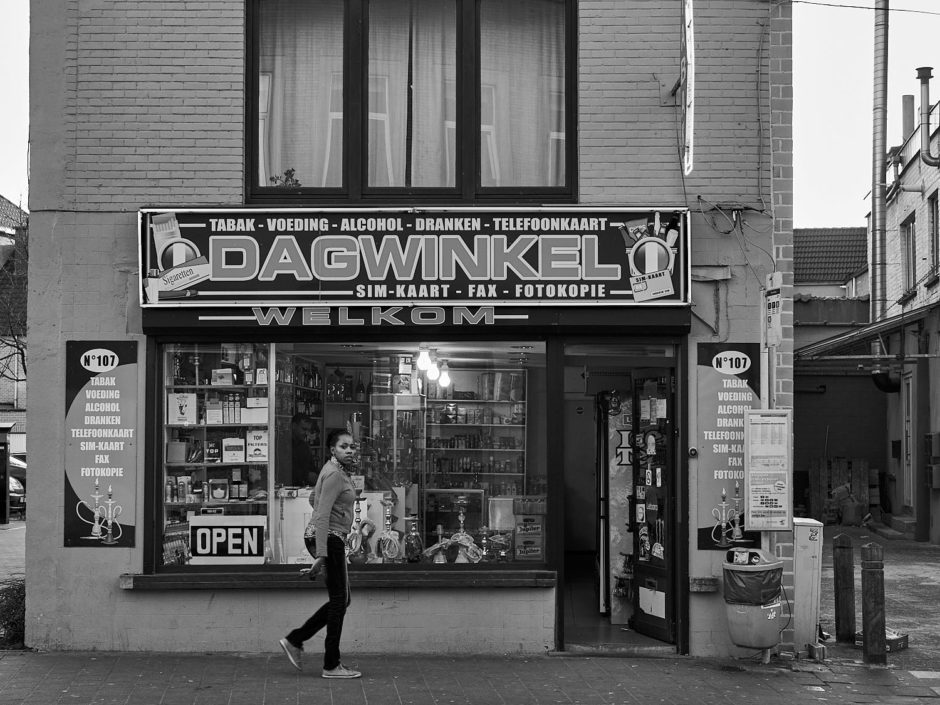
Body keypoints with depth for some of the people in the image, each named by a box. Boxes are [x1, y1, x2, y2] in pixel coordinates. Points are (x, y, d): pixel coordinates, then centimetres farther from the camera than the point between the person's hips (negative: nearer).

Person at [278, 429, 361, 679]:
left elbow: (314, 498, 29)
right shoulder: (335, 474, -16)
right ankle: (332, 665, 3)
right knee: (339, 600, -3)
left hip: (330, 539, 10)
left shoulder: (337, 470, 15)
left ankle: (294, 640, 16)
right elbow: (322, 516, -23)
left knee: (340, 600, 14)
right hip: (328, 538, -10)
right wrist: (321, 556, -27)